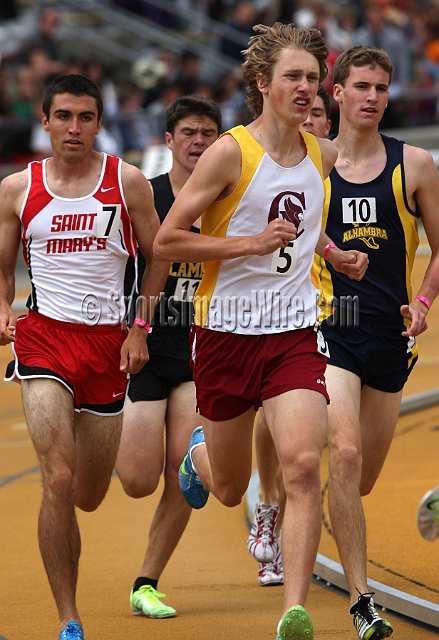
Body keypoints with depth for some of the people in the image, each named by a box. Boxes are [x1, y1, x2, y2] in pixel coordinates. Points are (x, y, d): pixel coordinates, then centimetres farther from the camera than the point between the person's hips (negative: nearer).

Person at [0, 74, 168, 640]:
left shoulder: (128, 183, 2)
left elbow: (156, 257, 11)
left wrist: (140, 328, 3)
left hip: (107, 339, 1)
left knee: (88, 497, 11)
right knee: (58, 480, -17)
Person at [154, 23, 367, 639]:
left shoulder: (322, 155, 6)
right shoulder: (230, 153, -12)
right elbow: (165, 242, -13)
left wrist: (331, 253, 19)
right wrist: (251, 242, -19)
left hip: (293, 334, 3)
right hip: (227, 333, -3)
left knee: (303, 466, -19)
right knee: (229, 490, 12)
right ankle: (198, 450, 50)